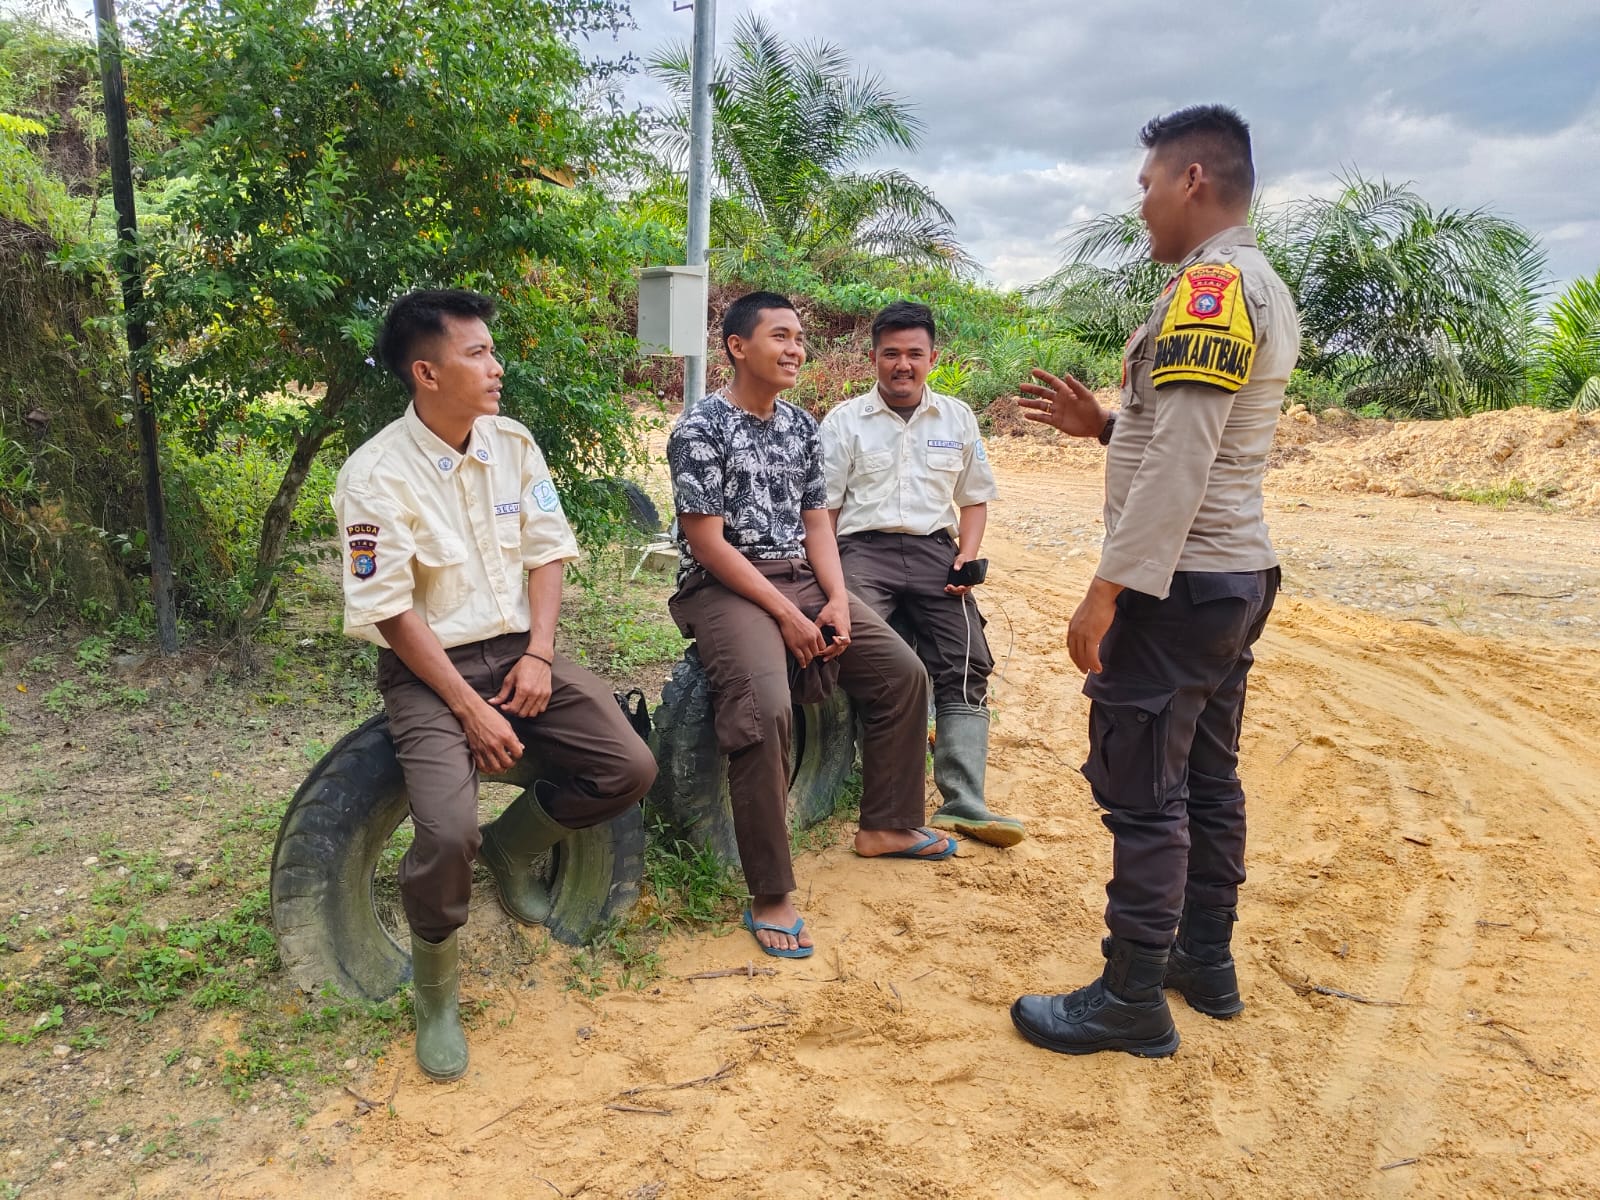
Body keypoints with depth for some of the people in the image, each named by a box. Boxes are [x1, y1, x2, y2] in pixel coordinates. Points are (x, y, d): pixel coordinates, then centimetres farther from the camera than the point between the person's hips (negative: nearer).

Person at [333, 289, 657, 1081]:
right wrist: (469, 709, -18)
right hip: (428, 667, -5)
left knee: (629, 768, -10)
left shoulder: (513, 443, 2)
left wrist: (539, 654, -7)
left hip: (518, 649, 5)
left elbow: (547, 551, 5)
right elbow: (392, 613, -15)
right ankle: (433, 997, 4)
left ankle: (510, 847, 19)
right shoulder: (376, 477, -14)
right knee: (448, 831, -26)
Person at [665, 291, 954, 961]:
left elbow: (816, 522, 12)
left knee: (903, 673, 5)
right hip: (725, 588, -8)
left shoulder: (801, 426, 12)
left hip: (801, 578, 8)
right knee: (765, 709, -31)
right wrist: (787, 614, -17)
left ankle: (884, 826, 21)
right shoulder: (701, 429, -11)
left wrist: (837, 601, -4)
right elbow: (708, 543, -16)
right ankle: (770, 897, -19)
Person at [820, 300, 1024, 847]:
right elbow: (824, 506, 5)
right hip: (864, 550, -2)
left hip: (935, 550, 3)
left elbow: (974, 498, 21)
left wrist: (967, 556, 3)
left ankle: (963, 802, -8)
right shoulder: (844, 421, 9)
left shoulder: (958, 418, 17)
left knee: (966, 670, -11)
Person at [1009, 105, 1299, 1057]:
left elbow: (1181, 465, -23)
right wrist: (1105, 425, 9)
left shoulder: (1211, 286, -15)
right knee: (1208, 780, 16)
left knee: (1141, 793, -3)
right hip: (1238, 575, 10)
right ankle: (1206, 962, 28)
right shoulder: (1266, 291, 16)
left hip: (1178, 584, -10)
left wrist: (1107, 592, -22)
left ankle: (1133, 1001, 7)